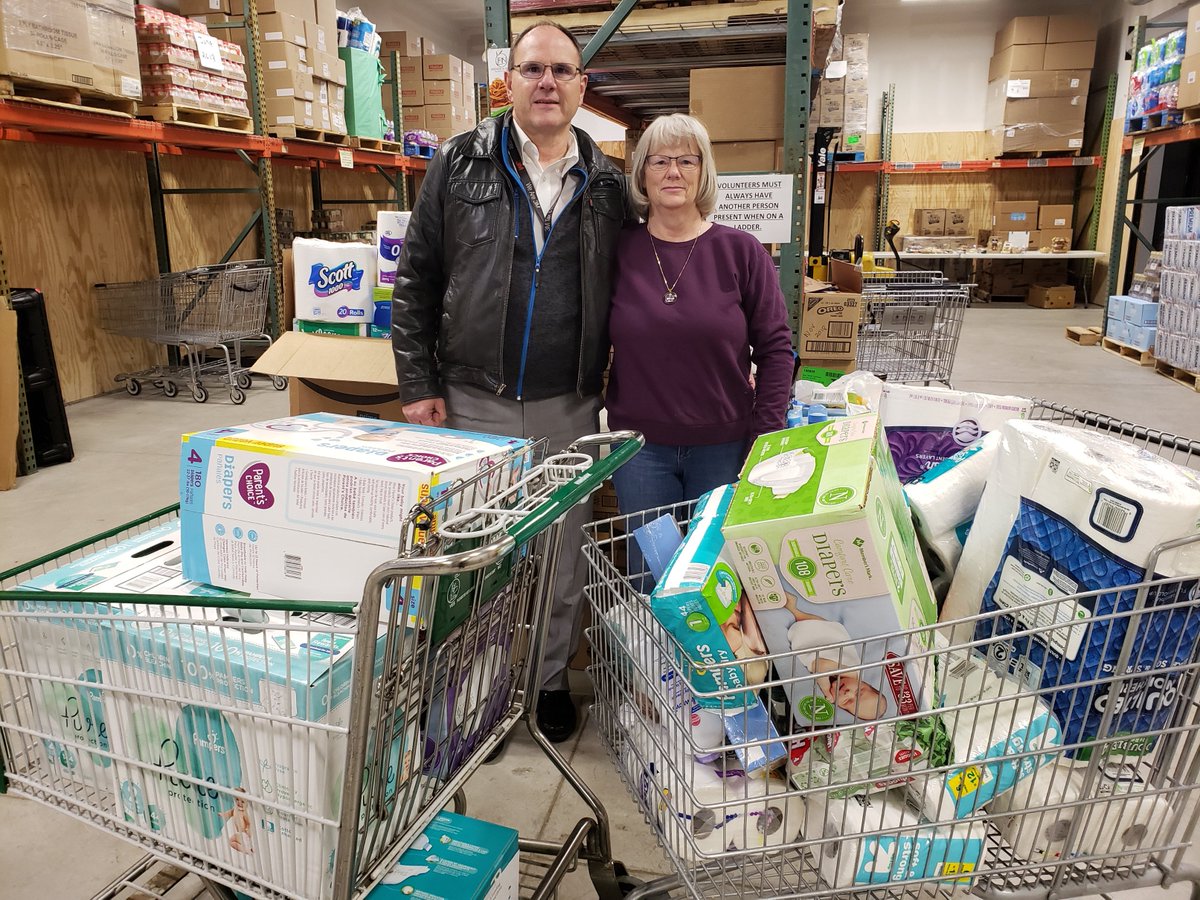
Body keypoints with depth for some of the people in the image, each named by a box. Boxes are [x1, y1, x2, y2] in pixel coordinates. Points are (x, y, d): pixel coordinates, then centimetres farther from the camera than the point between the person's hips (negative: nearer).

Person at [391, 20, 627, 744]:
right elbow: (415, 282, 2)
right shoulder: (460, 166, 2)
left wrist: (612, 388, 4)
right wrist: (418, 385, -3)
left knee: (563, 556, 12)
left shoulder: (607, 186, 6)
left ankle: (552, 679, 33)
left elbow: (622, 296, 10)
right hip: (473, 403, -1)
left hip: (568, 410, 1)